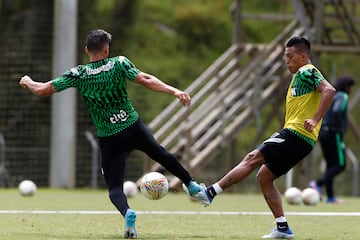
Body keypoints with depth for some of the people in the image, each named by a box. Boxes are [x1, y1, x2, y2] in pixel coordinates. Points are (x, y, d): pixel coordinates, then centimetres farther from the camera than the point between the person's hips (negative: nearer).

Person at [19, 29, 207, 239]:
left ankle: (127, 212, -29)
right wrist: (174, 91, -16)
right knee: (159, 153, 30)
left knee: (115, 188, 4)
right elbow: (146, 80, -17)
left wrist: (28, 82, 13)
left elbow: (43, 90, -7)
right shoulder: (119, 63, -7)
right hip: (134, 127, 2)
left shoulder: (79, 74, -9)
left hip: (110, 139, -2)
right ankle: (193, 186, 46)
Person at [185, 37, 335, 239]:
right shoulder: (301, 75, 24)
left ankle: (210, 192, -17)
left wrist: (315, 120, -29)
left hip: (296, 134, -10)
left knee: (253, 158, -14)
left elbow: (329, 90, -24)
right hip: (299, 140, 10)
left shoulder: (306, 72, -7)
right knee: (263, 176, 9)